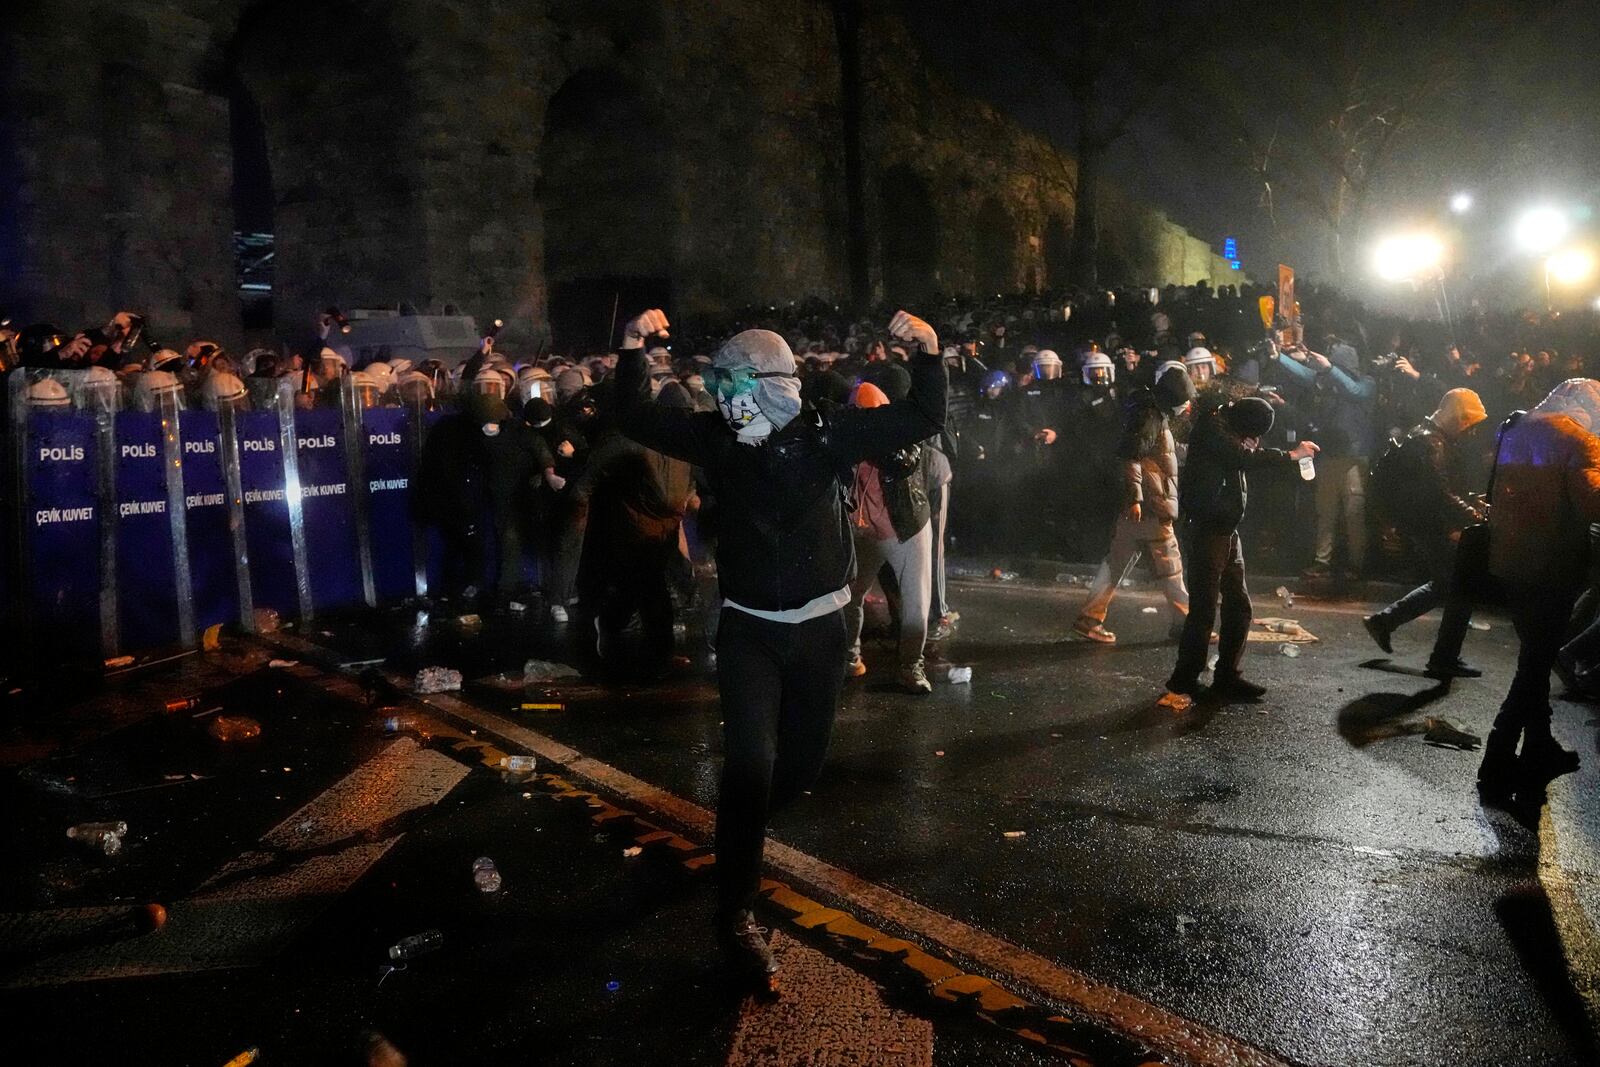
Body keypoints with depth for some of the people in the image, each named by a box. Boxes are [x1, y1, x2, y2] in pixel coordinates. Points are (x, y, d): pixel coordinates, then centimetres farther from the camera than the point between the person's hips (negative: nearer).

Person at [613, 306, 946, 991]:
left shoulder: (828, 432, -7)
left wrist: (929, 352, -21)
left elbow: (923, 420, -7)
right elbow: (635, 420, -3)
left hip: (820, 627, 1)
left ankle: (741, 834, 47)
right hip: (749, 630, -1)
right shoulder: (718, 438, -4)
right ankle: (735, 915, -3)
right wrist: (633, 351, -17)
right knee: (752, 762, -15)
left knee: (802, 763, 13)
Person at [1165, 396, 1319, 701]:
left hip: (1226, 531, 9)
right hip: (1205, 530, -9)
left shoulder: (1228, 428, 15)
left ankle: (1227, 677, 18)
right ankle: (1185, 679, 1)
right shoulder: (1211, 427, -12)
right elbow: (1245, 457, -23)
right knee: (1203, 608, -8)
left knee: (1238, 605, 10)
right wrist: (1291, 455, -16)